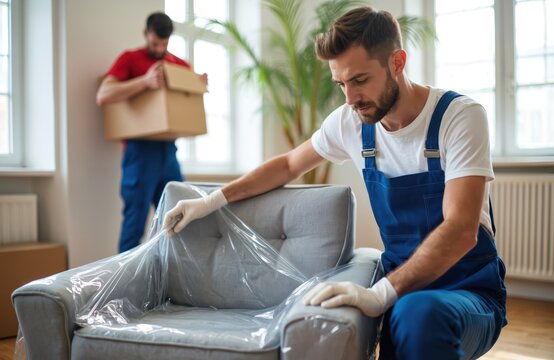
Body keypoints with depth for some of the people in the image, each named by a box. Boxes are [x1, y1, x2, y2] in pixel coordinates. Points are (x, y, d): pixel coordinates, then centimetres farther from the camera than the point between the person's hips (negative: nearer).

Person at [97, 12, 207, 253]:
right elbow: (103, 96, -12)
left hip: (168, 149, 5)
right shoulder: (130, 59, 1)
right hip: (141, 149, -5)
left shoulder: (180, 65, 15)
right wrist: (145, 81, -22)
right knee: (135, 221, -4)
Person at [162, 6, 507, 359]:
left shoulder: (460, 116, -16)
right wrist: (212, 201, 7)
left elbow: (461, 231, -26)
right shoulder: (349, 122, -1)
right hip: (401, 285, 5)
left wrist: (382, 293, -39)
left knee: (418, 314, -40)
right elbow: (289, 165, 15)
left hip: (470, 290, -4)